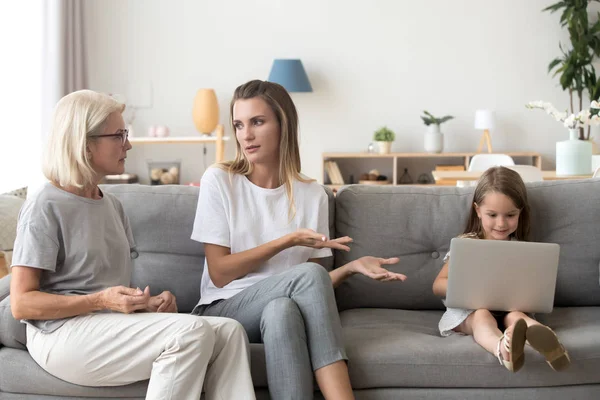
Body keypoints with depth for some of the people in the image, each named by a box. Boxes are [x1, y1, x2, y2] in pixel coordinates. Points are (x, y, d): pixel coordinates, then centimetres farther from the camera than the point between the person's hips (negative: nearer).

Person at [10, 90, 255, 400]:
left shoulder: (111, 205, 17)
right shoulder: (46, 207, -7)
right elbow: (21, 304, -12)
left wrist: (147, 302, -2)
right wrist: (102, 300, -21)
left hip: (115, 327, 8)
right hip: (63, 334, -7)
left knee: (229, 332, -14)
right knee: (191, 332, -28)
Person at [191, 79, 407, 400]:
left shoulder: (312, 195, 5)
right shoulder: (218, 180, -1)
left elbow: (314, 290, 6)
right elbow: (220, 273, -7)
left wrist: (351, 267, -14)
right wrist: (288, 241, -13)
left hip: (281, 310, 2)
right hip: (222, 309, -2)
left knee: (282, 310, -37)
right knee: (308, 275, -31)